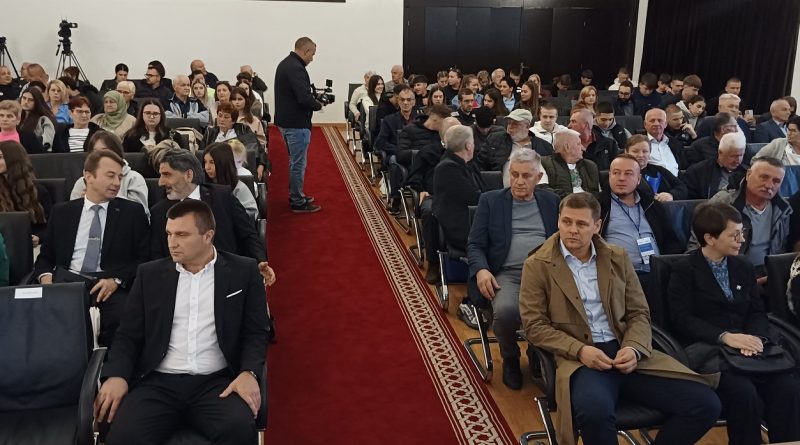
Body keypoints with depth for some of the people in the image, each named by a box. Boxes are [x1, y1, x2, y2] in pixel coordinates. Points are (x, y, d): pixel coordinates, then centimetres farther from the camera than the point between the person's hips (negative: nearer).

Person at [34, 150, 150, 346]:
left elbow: (144, 258, 5)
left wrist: (116, 280, -12)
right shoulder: (61, 212, 18)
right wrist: (46, 276, -3)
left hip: (112, 287, -1)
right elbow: (45, 256, 20)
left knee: (121, 316, -34)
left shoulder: (133, 212, 11)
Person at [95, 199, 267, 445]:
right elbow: (129, 334, 11)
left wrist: (249, 372, -14)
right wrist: (116, 375, -8)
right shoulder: (150, 274, 12)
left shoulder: (243, 271, 6)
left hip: (217, 381, -1)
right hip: (159, 382, 2)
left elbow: (255, 333, 5)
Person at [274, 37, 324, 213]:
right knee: (298, 163, -1)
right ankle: (298, 202, 7)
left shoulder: (285, 64, 13)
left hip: (286, 120, 11)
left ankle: (295, 195, 31)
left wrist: (312, 99, 7)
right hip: (296, 123, -10)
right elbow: (305, 98, -27)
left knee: (294, 160, 21)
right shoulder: (296, 68, -20)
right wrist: (318, 105, -9)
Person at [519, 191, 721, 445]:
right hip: (578, 358, -4)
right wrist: (580, 350, -17)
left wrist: (633, 348, -8)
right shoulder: (537, 266, 1)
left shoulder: (618, 257, 13)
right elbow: (534, 326, -2)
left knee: (705, 404, -12)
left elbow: (639, 313, 13)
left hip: (624, 352, 5)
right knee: (595, 410, -39)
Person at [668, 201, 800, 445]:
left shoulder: (743, 267, 19)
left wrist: (757, 337, -11)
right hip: (706, 350, -5)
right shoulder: (684, 269, 1)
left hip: (747, 347, 5)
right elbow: (682, 319, -8)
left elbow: (758, 312, 12)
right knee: (744, 393, -31)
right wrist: (725, 337, -21)